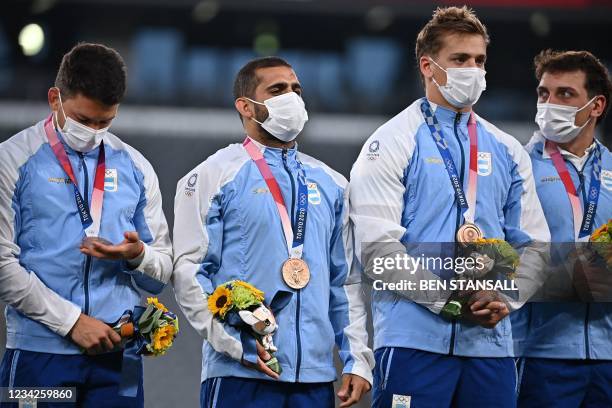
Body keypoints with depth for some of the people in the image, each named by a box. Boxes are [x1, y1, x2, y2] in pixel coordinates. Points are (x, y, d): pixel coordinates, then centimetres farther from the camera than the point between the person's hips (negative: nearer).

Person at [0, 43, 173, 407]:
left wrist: (137, 255, -9)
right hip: (39, 351, -3)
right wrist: (71, 320, -11)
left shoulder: (135, 168, 13)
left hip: (116, 357, 3)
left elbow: (162, 272, 14)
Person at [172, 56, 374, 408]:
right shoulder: (213, 177, 2)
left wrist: (358, 361, 8)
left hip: (316, 378, 5)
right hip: (241, 375, -5)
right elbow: (189, 270, -5)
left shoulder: (331, 184, 18)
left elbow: (345, 280, 18)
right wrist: (235, 342, -16)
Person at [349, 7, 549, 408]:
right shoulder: (393, 143, 0)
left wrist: (504, 299, -4)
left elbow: (534, 246, 16)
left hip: (491, 341, 5)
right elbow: (377, 248, -9)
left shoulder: (507, 152, 16)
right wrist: (451, 299, -13)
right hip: (415, 339, -5)